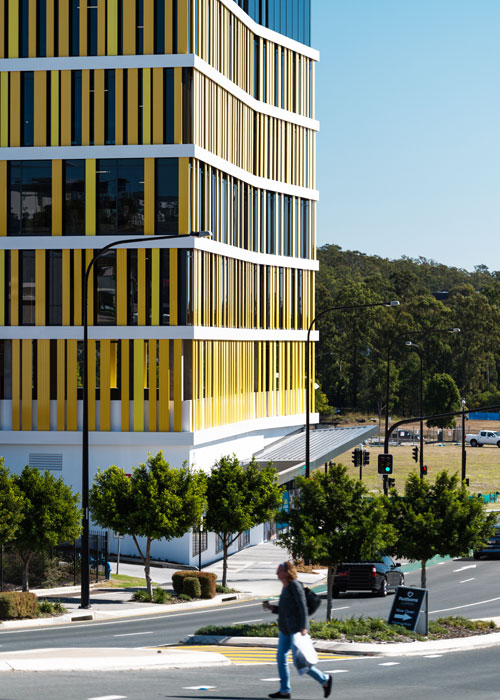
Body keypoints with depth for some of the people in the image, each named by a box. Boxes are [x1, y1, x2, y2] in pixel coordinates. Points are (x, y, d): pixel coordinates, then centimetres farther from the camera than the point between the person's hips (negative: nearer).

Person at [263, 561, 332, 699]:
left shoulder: (295, 585, -12)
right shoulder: (286, 587, 16)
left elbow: (302, 607, -18)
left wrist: (303, 627, -25)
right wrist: (271, 608, 8)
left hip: (296, 628, -10)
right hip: (285, 629, 10)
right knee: (281, 657, 4)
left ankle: (324, 679, 7)